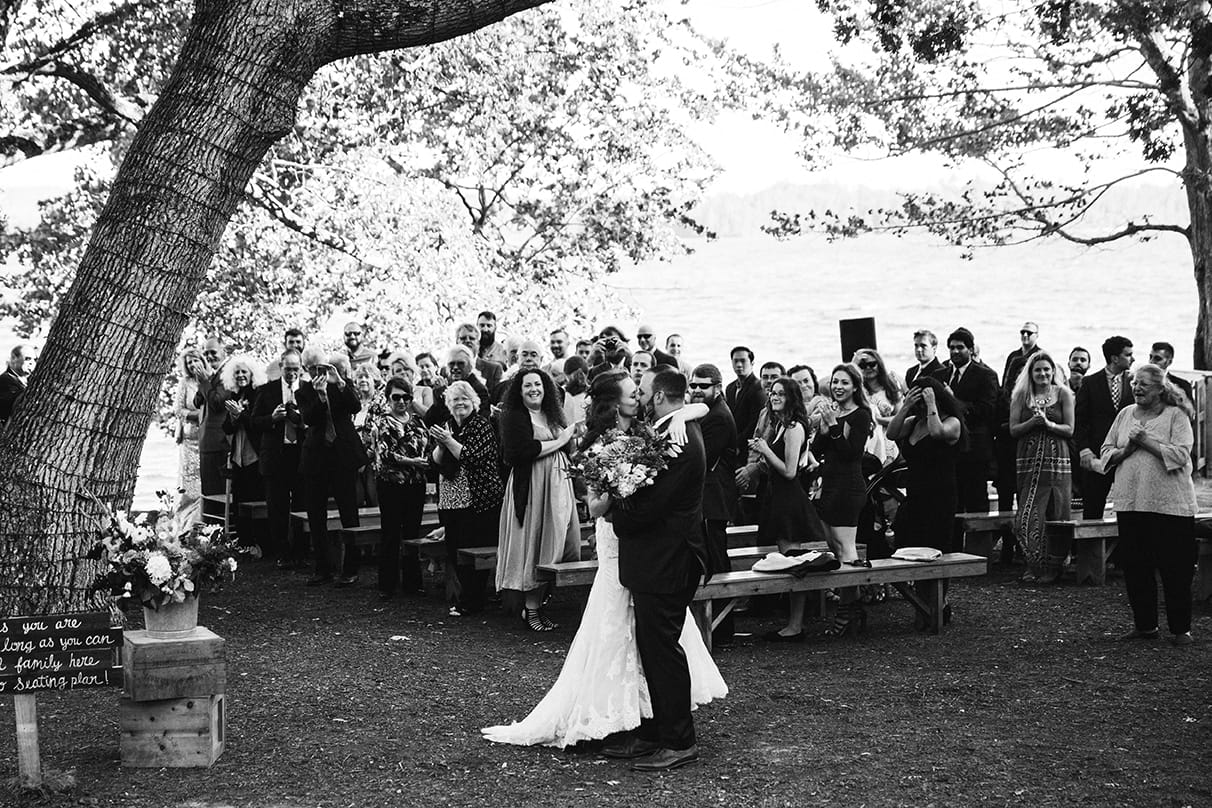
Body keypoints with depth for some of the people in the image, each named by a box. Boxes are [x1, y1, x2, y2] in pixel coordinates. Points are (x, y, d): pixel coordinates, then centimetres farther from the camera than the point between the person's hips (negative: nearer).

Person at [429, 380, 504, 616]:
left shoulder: (482, 425, -6)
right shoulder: (446, 426, 13)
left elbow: (473, 457, -18)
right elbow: (435, 462, 8)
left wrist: (449, 441, -19)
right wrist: (440, 446, -11)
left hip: (477, 500, -7)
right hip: (450, 500, 7)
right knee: (452, 550, 8)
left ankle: (469, 602, 5)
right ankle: (461, 595, 21)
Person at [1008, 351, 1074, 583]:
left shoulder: (1063, 393, 5)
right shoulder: (1021, 395, 8)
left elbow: (1069, 430, 2)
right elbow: (1013, 429, 4)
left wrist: (1048, 424, -14)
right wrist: (1033, 422, -12)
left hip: (1056, 459, -1)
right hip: (1029, 459, 1)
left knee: (1055, 515, -1)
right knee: (1028, 514, -4)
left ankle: (1052, 567, 6)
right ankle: (1035, 566, 6)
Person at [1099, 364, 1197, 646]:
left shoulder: (1176, 415, -3)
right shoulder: (1125, 414, 12)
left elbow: (1180, 456, -14)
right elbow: (1106, 452, 12)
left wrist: (1145, 440, -15)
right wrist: (1126, 450, -7)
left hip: (1170, 505, -5)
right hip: (1130, 503, 5)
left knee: (1175, 570, 0)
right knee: (1135, 567, 8)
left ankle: (1180, 628, 11)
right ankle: (1144, 624, 19)